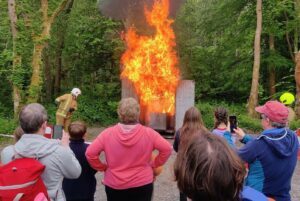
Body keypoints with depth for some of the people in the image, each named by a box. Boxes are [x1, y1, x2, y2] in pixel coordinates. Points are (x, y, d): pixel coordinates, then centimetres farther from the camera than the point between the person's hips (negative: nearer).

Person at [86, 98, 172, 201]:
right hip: (142, 185, 0)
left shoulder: (108, 133, -13)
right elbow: (166, 149, -11)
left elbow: (90, 153, -12)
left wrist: (103, 167, 2)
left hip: (114, 186, 1)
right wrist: (154, 164, 1)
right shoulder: (148, 133, -14)